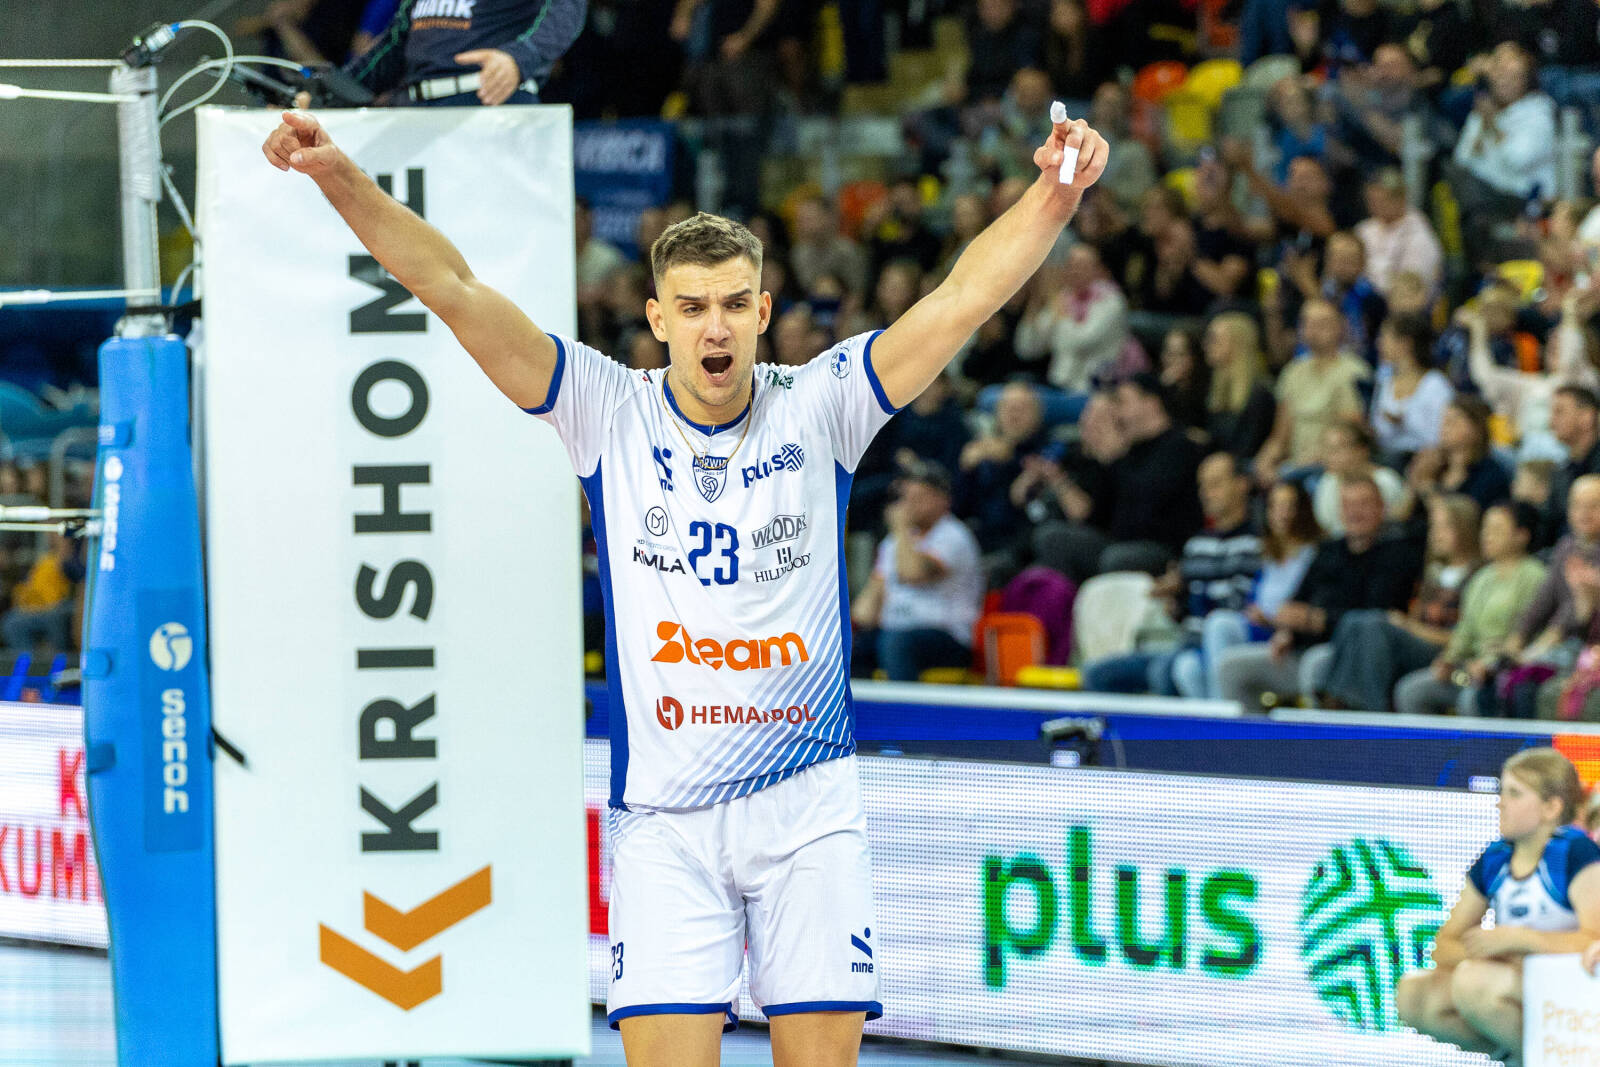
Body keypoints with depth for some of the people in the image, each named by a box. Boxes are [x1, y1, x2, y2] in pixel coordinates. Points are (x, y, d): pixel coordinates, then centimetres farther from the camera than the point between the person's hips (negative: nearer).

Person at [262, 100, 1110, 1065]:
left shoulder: (819, 408, 2)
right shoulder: (610, 414, 1)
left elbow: (964, 297, -6)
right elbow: (452, 288, -5)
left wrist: (1054, 197, -20)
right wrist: (341, 178, -14)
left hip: (807, 806, 1)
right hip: (664, 817, -1)